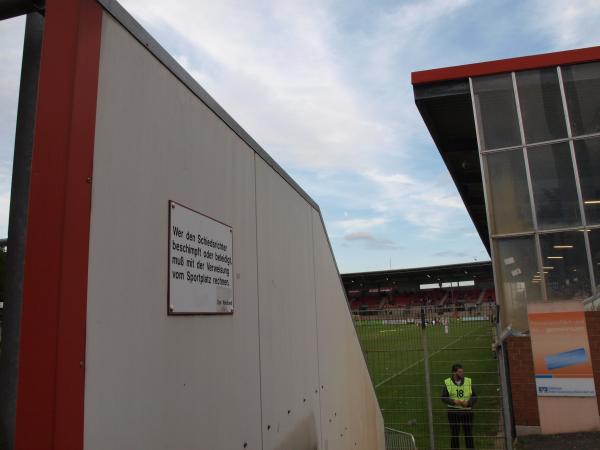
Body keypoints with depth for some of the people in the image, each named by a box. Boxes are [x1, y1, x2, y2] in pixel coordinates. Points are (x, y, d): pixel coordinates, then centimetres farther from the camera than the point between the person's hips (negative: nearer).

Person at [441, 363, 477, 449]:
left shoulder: (468, 381, -2)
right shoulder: (447, 383, -4)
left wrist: (468, 403, -17)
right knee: (454, 434, 6)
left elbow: (475, 397, 1)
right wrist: (454, 401, -18)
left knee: (469, 433, 8)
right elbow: (443, 398, -2)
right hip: (453, 412, -1)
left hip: (467, 411, 1)